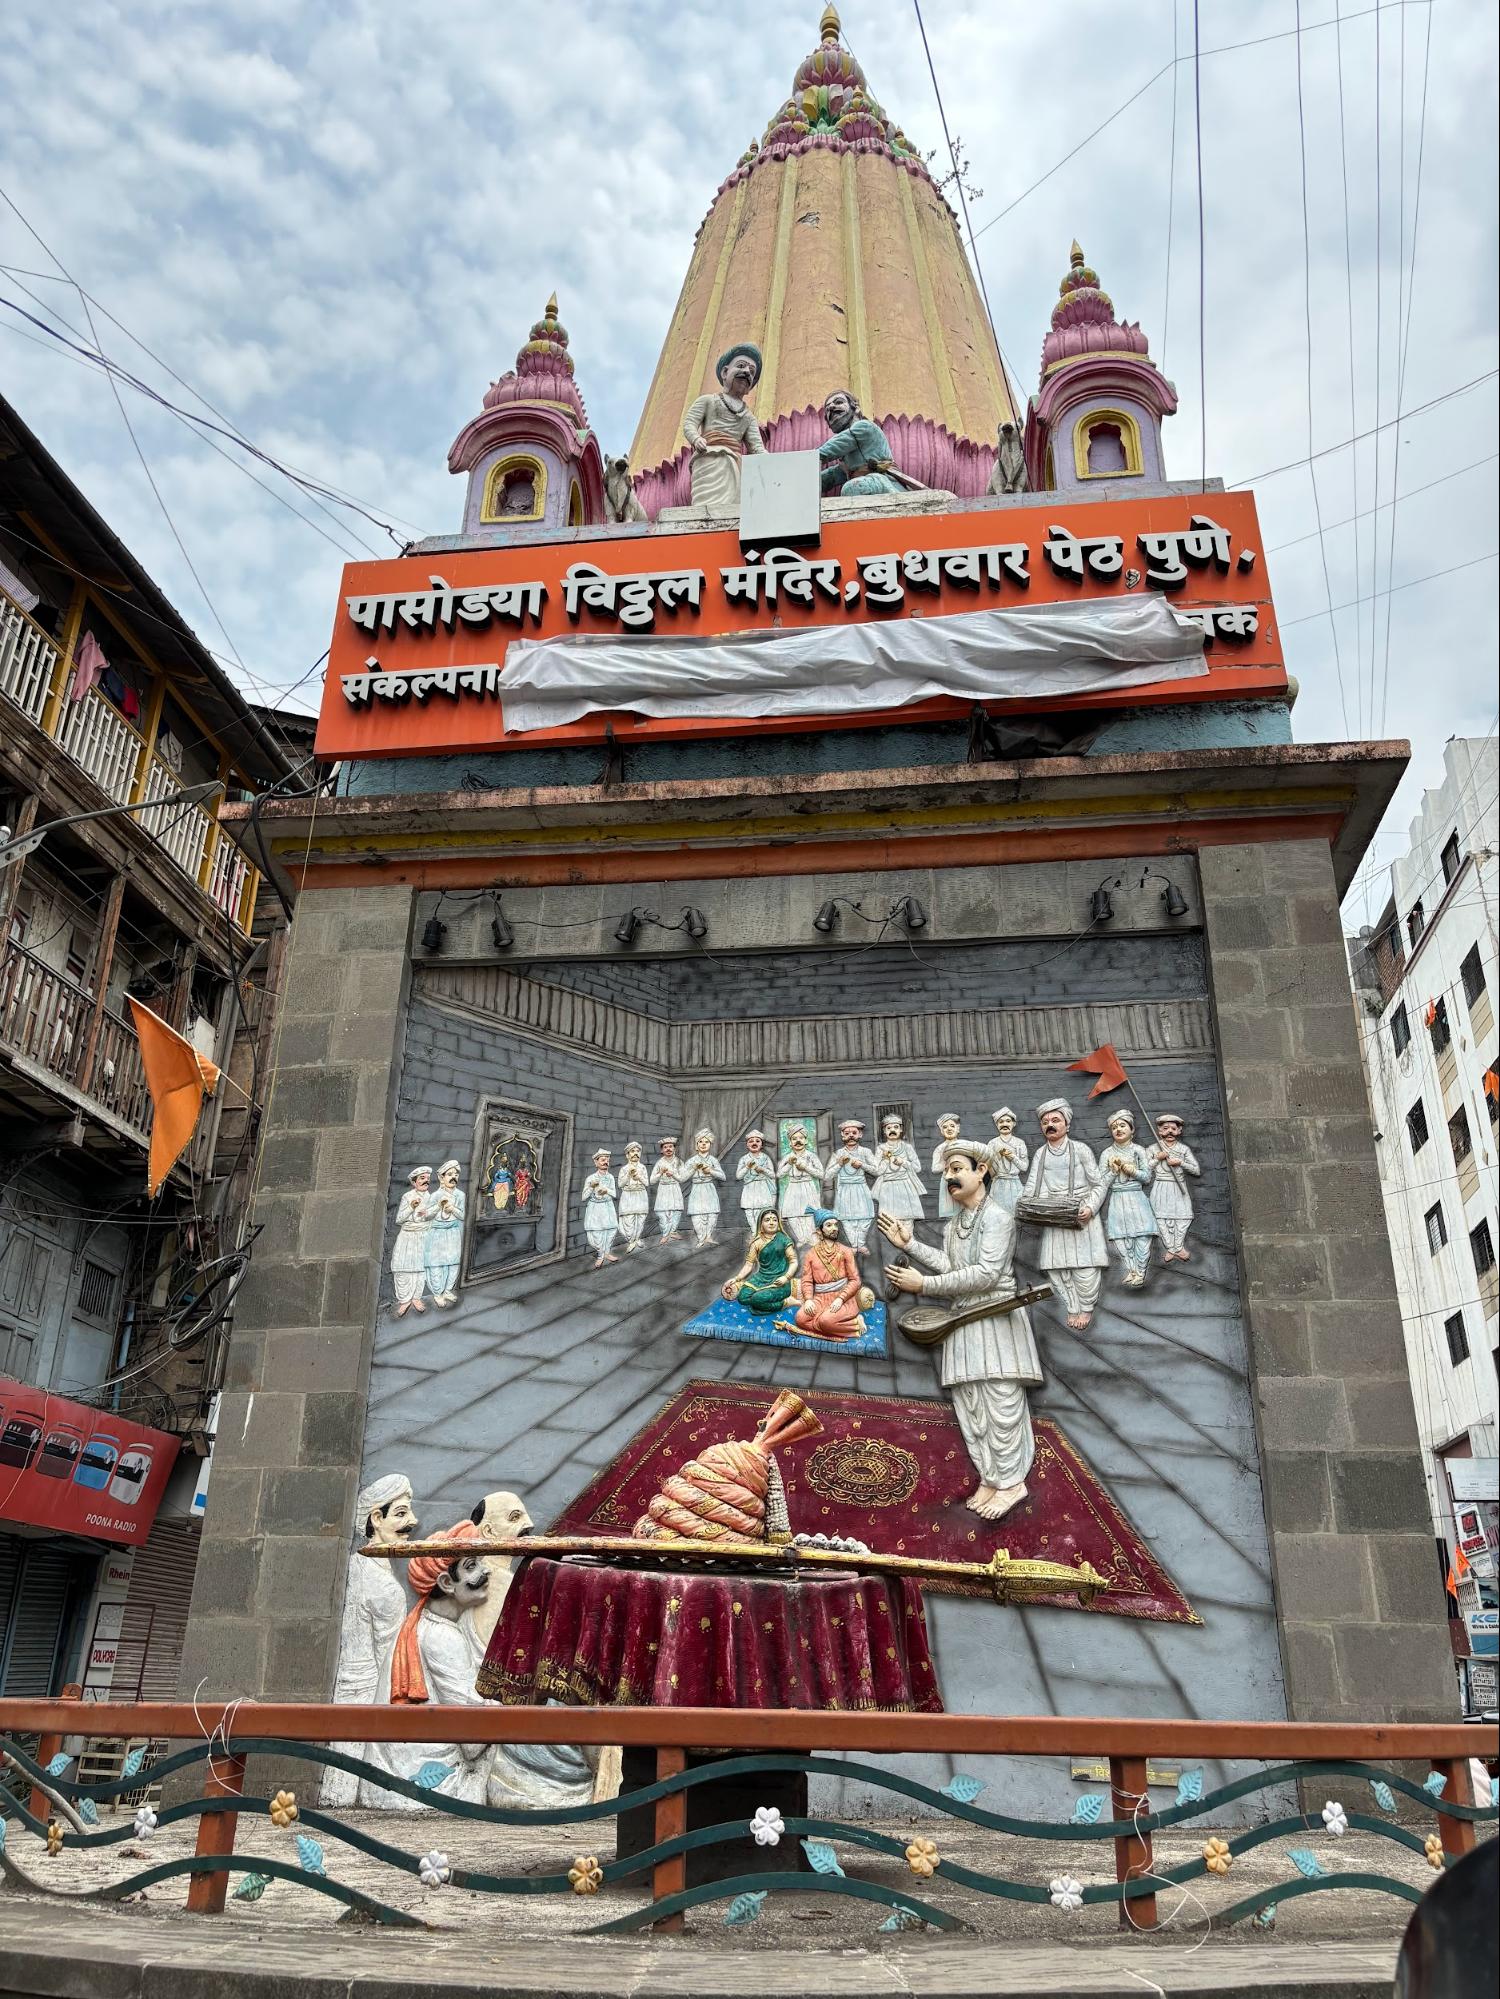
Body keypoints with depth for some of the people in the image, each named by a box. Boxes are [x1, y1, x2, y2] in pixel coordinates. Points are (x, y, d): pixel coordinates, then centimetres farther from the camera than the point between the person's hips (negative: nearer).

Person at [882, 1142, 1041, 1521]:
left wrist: (925, 1284, -19)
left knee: (1000, 1402, -5)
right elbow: (949, 1265, 5)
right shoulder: (955, 1222, 16)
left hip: (997, 1316, -8)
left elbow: (986, 1274, -19)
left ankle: (1011, 1482, 4)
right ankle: (989, 1478, 15)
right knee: (969, 1404, 7)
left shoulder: (997, 1217, -11)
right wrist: (910, 1244, -1)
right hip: (964, 1320, 8)